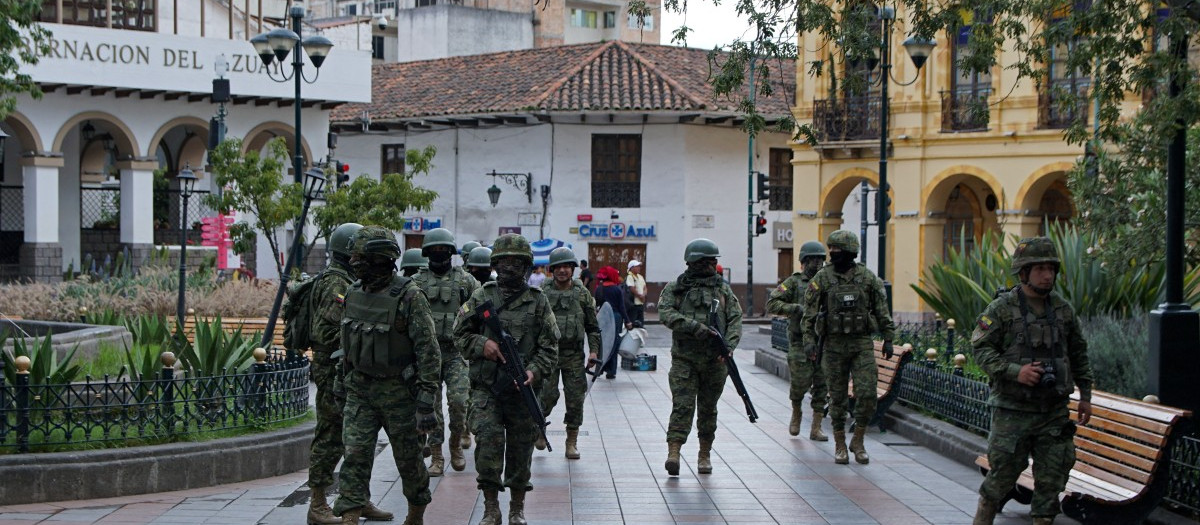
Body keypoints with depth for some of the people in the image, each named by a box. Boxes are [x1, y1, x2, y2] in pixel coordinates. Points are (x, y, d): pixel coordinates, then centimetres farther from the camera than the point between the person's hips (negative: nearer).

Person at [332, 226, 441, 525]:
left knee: (408, 456, 9)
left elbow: (428, 350, -18)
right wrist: (346, 379, 19)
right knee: (355, 455, -6)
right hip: (360, 389, 5)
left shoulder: (409, 296, -17)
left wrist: (426, 399, -22)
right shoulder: (354, 292, 4)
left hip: (398, 390, -5)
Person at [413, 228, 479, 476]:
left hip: (456, 352, -1)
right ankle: (436, 457, 9)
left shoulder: (465, 280, 5)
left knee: (458, 400, -13)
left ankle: (456, 445, 10)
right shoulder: (418, 282, 8)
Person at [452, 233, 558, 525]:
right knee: (488, 440, -14)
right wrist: (481, 344, -10)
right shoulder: (481, 298, 6)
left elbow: (549, 346, 3)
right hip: (486, 388, -1)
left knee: (520, 448, 7)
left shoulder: (538, 302, 5)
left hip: (523, 389, 1)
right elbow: (460, 334, 9)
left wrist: (534, 371, -13)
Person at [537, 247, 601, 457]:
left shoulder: (582, 294, 6)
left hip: (574, 355, 2)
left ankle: (572, 442, 11)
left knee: (575, 399, 1)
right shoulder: (542, 293, 2)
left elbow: (593, 326, 10)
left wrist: (594, 350, 0)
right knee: (548, 395, -8)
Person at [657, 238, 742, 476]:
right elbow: (666, 313, -12)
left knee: (708, 409, 10)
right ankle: (673, 452, -17)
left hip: (715, 360, 3)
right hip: (684, 359, -3)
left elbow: (735, 319, 3)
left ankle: (704, 455, 20)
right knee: (682, 405, -12)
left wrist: (728, 346, -13)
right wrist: (694, 326, -23)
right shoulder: (675, 287, 3)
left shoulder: (723, 289, 10)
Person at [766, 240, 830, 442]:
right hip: (800, 341, -3)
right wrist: (796, 309, -17)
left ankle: (816, 429, 8)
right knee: (801, 382, -8)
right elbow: (772, 304, -6)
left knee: (821, 385, 1)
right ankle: (796, 413, 23)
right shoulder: (793, 282, 1)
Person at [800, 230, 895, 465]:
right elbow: (809, 311, -1)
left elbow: (882, 310, 9)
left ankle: (858, 441, 9)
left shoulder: (867, 277, 3)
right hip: (834, 345, 0)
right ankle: (840, 446, 15)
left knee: (867, 394, -8)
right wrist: (809, 339, -10)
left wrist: (888, 338, 6)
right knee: (837, 397, 4)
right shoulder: (822, 278, 0)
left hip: (862, 344, 0)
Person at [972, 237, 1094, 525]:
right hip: (1012, 411, -4)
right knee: (1003, 473, 2)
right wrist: (1015, 371, -21)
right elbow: (981, 348, -9)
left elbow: (1079, 354, 17)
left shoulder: (1063, 309, 8)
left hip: (1054, 412, 4)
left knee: (1052, 478, 4)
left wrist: (1085, 395, 14)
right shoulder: (1001, 308, -6)